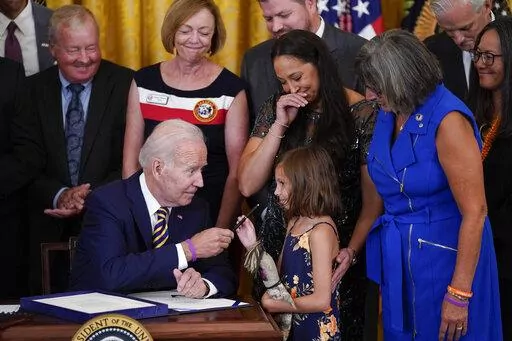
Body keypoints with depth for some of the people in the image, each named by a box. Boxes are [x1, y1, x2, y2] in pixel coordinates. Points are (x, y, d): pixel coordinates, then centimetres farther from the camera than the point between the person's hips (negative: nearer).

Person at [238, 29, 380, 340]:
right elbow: (248, 185, -3)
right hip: (279, 250, 4)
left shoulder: (362, 113, -9)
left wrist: (352, 251, -20)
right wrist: (280, 125, -10)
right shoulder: (275, 109, 3)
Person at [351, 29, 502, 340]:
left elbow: (475, 212, -22)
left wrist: (459, 294, -21)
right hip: (398, 261, 7)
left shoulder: (447, 121, -22)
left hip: (445, 257, -7)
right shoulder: (388, 115, 1)